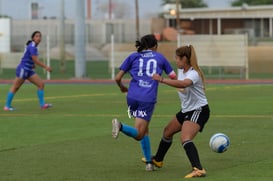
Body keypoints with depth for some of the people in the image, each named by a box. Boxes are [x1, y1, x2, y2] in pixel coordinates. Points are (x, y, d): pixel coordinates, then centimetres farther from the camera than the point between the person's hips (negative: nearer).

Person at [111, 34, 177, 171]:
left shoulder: (133, 57, 15)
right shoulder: (160, 57, 14)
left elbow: (117, 78, 9)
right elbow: (173, 77, 17)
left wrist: (122, 88, 29)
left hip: (132, 97, 3)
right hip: (148, 99, -3)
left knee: (144, 130, 20)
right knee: (139, 135, -6)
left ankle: (149, 162, 14)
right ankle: (120, 126, -34)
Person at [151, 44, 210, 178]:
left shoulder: (194, 74, -26)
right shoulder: (181, 71, 1)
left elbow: (183, 84, -48)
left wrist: (162, 80, -54)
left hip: (199, 110, -10)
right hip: (186, 110, 10)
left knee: (185, 139, -30)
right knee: (167, 131, 24)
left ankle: (198, 169, -41)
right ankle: (157, 160, 46)